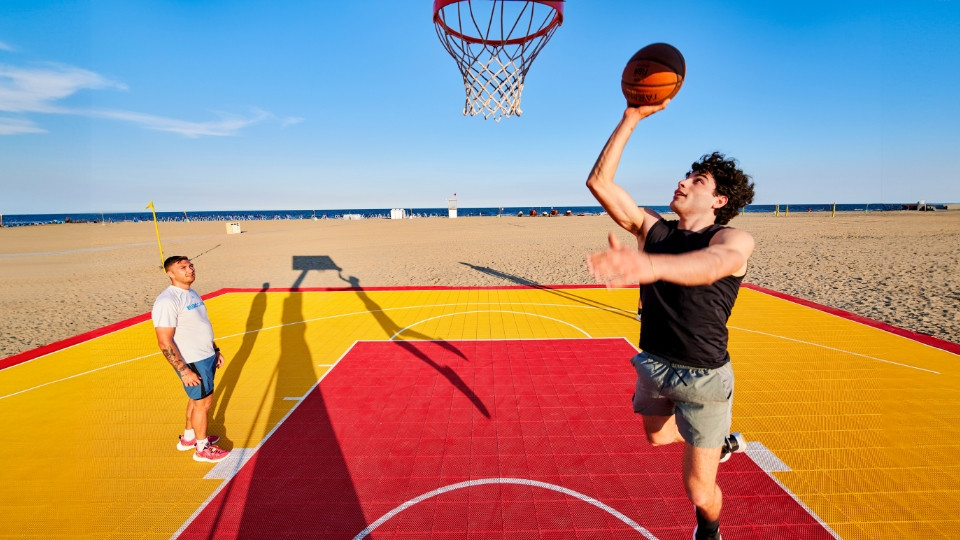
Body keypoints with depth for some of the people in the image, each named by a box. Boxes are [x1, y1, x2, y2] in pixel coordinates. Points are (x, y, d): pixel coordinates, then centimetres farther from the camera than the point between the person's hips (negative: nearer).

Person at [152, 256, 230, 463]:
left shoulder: (192, 293, 8)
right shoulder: (167, 302, -22)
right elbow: (164, 342, -24)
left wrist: (215, 350, 19)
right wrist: (183, 370, -24)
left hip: (207, 356, 9)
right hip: (192, 362, -9)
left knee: (197, 398, 21)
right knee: (203, 401, 4)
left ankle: (189, 437, 40)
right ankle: (202, 449, 22)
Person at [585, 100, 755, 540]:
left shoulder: (734, 239, -17)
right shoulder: (653, 229, -3)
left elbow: (710, 265, -43)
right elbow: (599, 181, -11)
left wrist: (649, 265, -63)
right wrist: (632, 118, -15)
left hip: (703, 376, -5)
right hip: (652, 366, 5)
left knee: (698, 489, 7)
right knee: (657, 436, 30)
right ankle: (723, 443, 59)